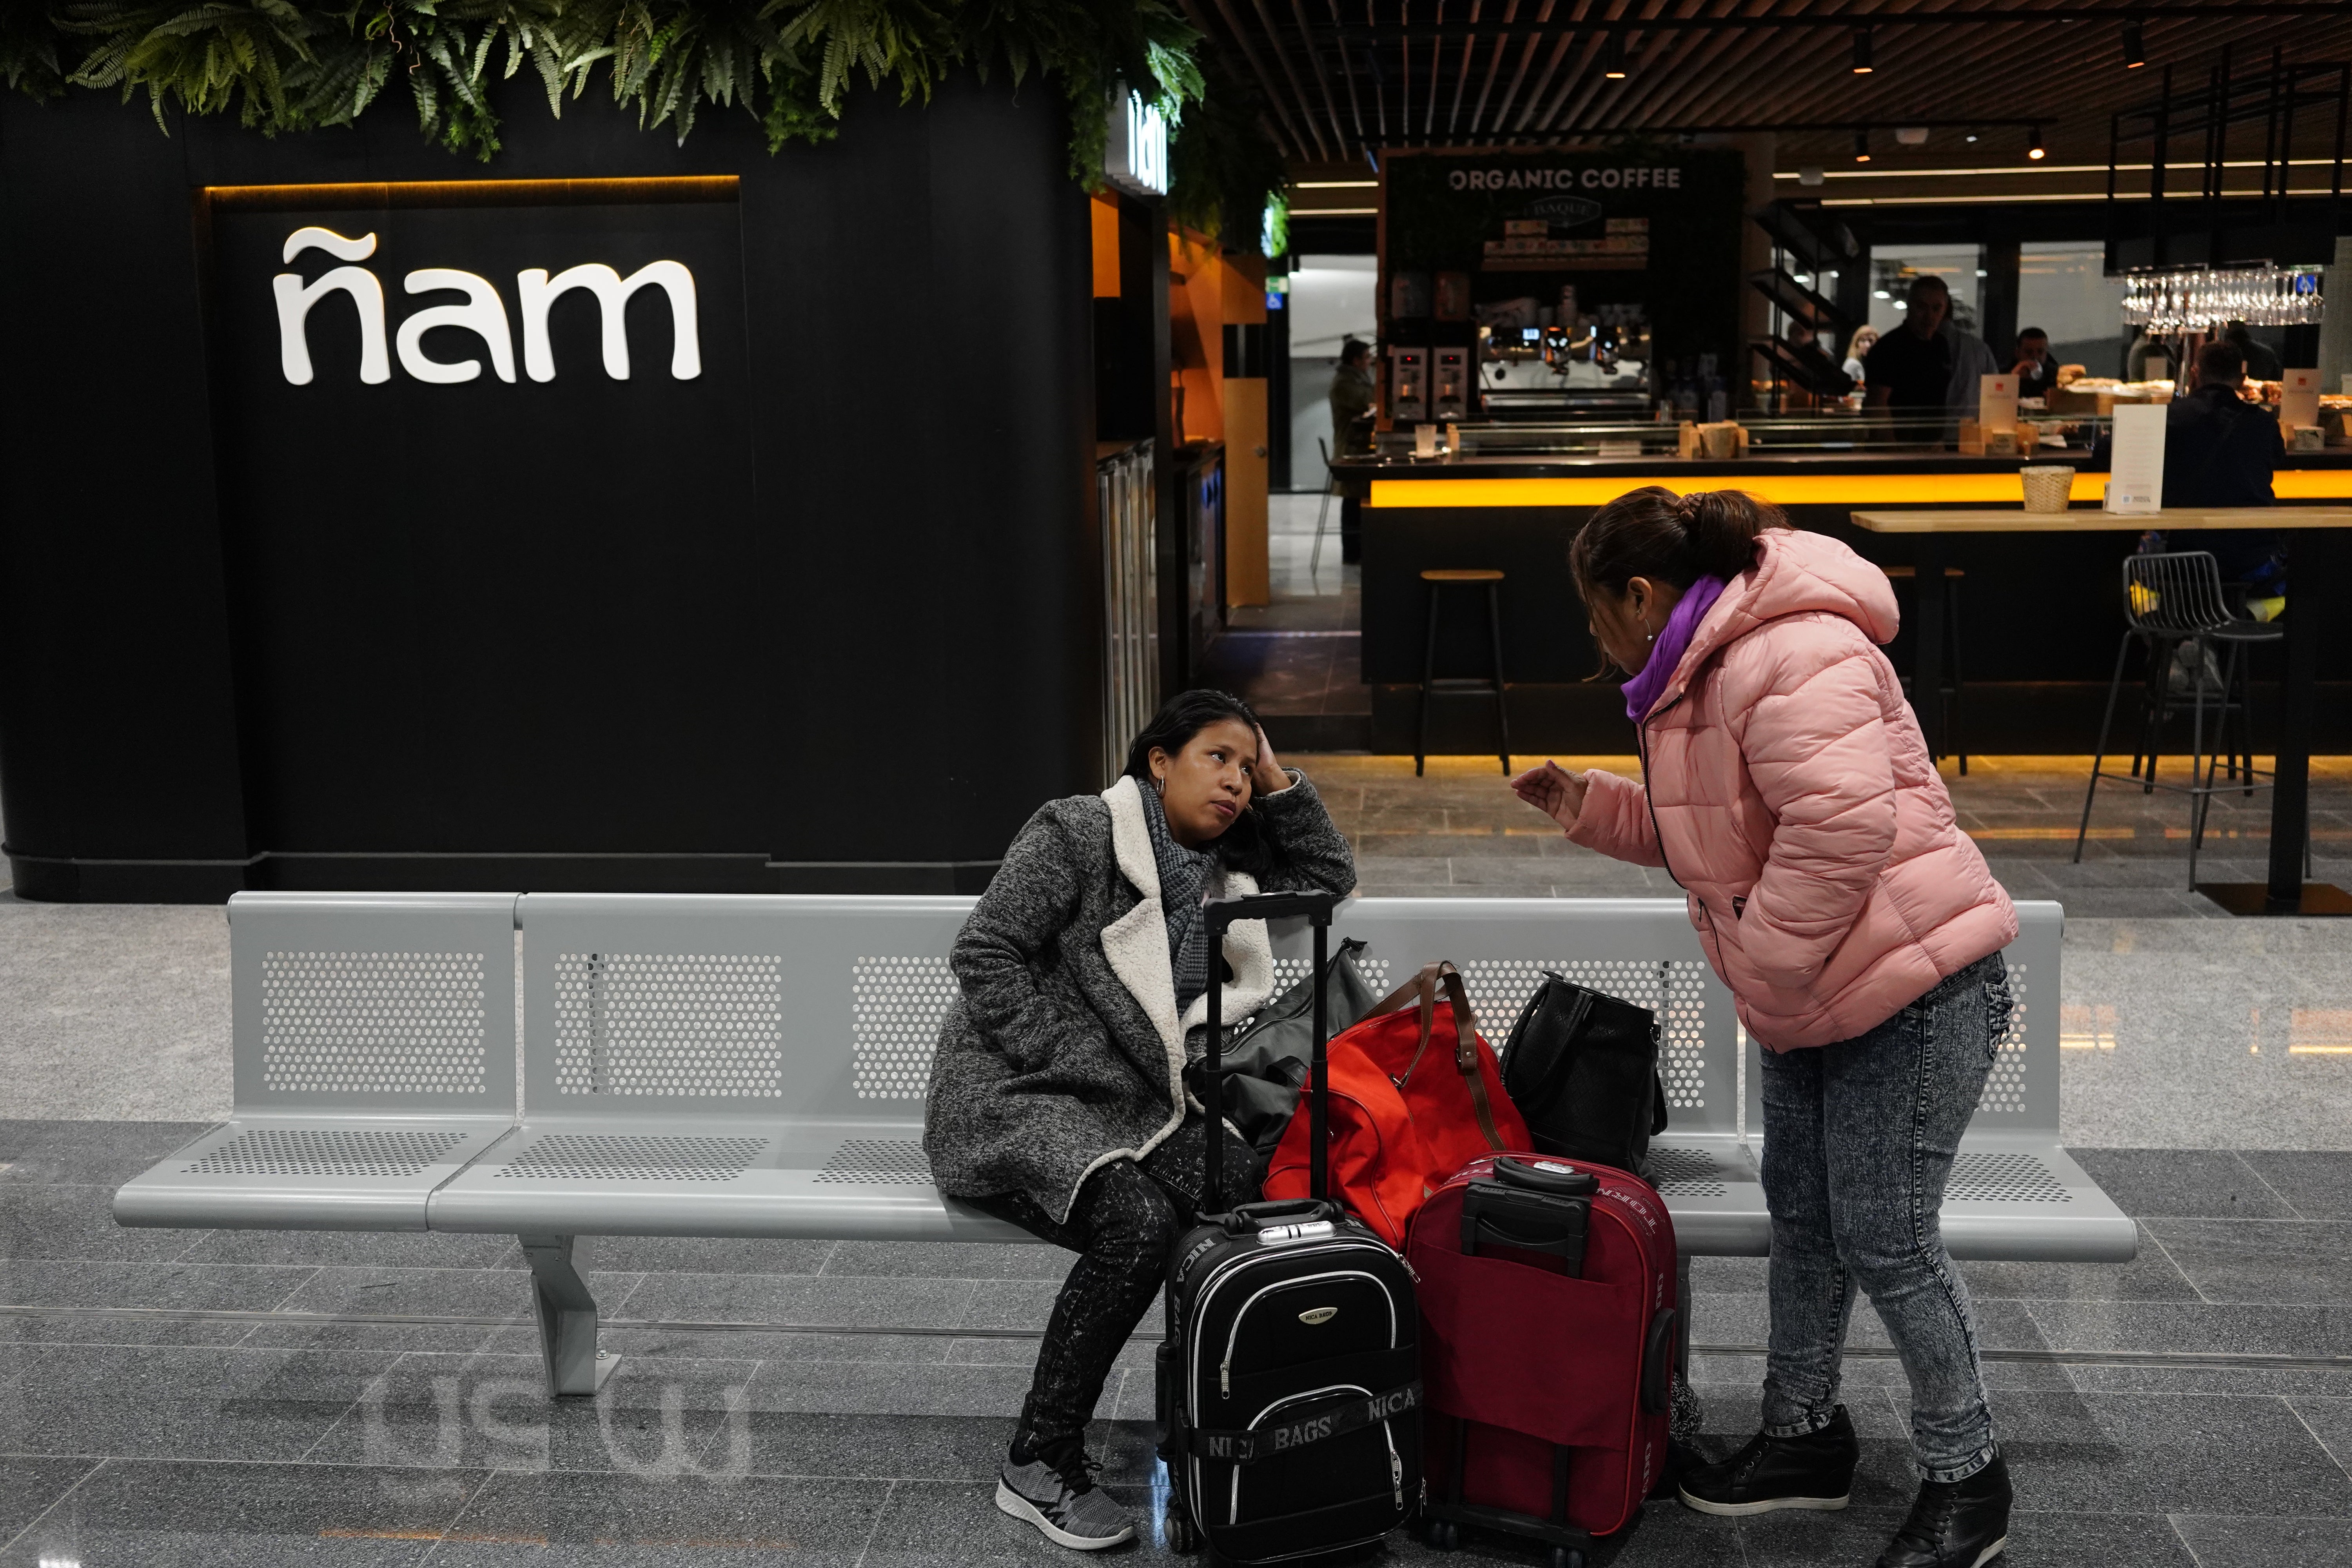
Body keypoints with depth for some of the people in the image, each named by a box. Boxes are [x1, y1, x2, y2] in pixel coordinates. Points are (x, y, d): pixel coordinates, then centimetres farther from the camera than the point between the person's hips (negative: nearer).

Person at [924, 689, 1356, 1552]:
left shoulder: (1220, 867, 15)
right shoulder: (1079, 832, -6)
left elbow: (1330, 873, 24)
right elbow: (984, 956, -11)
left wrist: (1276, 780, 11)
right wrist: (1075, 1069, -15)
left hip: (1132, 1102, 7)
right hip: (1011, 1100, -6)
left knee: (1262, 1190, -22)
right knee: (1139, 1222, -33)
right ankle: (1039, 1465, -18)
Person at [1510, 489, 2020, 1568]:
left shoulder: (1792, 659, -23)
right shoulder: (1699, 675, 12)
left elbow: (1844, 826, -34)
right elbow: (1707, 836, 22)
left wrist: (1766, 966, -24)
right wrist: (1584, 804, 11)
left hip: (1917, 985, -11)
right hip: (1819, 996, 11)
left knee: (1883, 1238, -4)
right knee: (1801, 1213, 17)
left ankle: (1964, 1481, 14)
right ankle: (1804, 1435, 34)